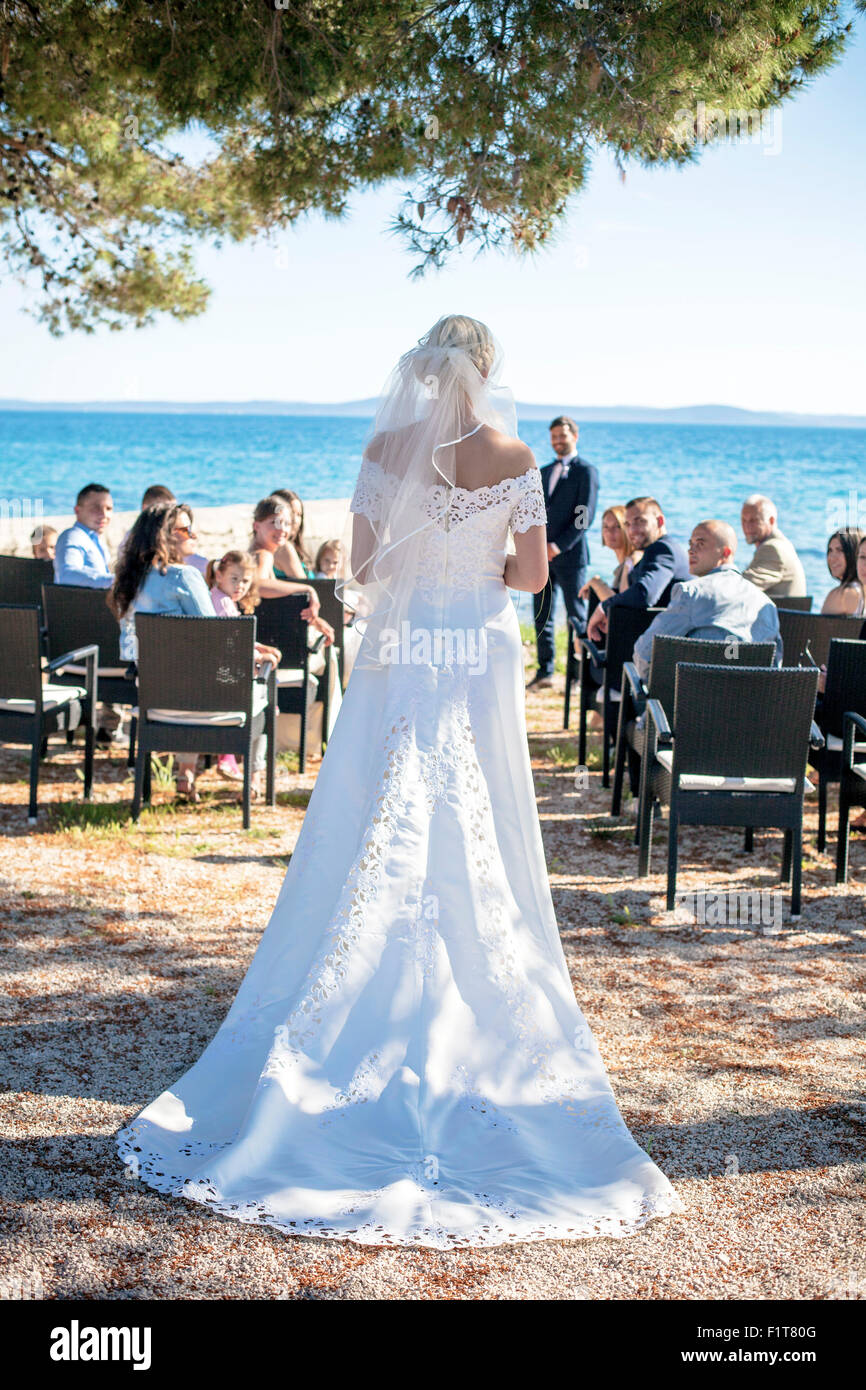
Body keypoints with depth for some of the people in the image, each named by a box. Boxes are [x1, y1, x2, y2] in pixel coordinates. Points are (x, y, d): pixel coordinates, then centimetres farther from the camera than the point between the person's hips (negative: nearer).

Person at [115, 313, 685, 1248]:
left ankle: (365, 1008, 15)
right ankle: (467, 1010, 13)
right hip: (478, 663, -1)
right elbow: (532, 573, -6)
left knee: (372, 847, 8)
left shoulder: (384, 448, -1)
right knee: (473, 846, 7)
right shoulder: (512, 455, -5)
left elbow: (361, 568, -2)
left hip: (395, 654, 1)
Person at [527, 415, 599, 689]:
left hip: (569, 554, -6)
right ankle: (544, 672, 12)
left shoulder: (586, 471, -4)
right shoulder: (544, 472, 17)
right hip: (542, 554, 6)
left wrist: (559, 545, -17)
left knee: (577, 616, 1)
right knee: (542, 615, 6)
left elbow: (585, 517, -11)